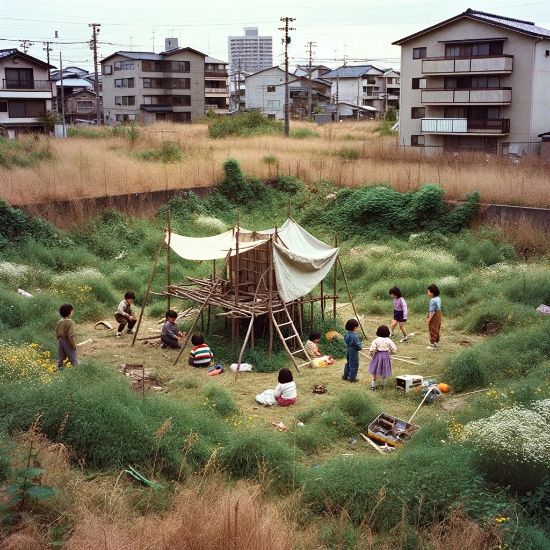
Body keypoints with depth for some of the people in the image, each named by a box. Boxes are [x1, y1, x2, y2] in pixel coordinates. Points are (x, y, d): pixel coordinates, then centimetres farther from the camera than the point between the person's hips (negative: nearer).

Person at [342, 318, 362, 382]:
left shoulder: (348, 335, -1)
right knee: (354, 365, 6)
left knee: (348, 363, 22)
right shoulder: (354, 336, -27)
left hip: (348, 351, 8)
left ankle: (345, 376, 31)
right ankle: (352, 378, 14)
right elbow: (358, 346, -25)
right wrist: (361, 347, -1)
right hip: (354, 353, -8)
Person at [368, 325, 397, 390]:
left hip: (378, 356, -1)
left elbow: (371, 349, -15)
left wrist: (372, 355, 5)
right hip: (386, 356, 1)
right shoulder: (389, 340, -7)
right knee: (385, 372, 18)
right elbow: (394, 350, -4)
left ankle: (373, 386, 11)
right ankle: (383, 385, 27)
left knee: (375, 372, 10)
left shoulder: (376, 340, -11)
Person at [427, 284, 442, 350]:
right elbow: (438, 308, 10)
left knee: (433, 330, 2)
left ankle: (432, 345, 10)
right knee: (437, 329, 21)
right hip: (438, 314, 9)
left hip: (434, 316, -9)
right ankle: (437, 342, 34)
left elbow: (432, 311, -25)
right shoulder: (438, 298, 2)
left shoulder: (433, 300, -26)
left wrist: (429, 319, -19)